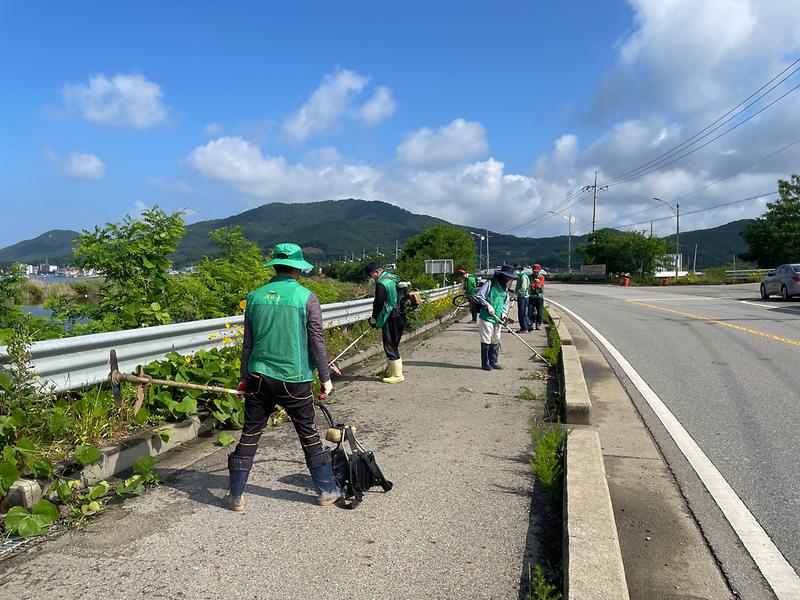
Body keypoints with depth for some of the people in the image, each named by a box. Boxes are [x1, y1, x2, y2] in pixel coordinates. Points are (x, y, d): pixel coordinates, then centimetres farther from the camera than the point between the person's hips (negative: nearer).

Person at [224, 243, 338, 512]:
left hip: (259, 378, 3)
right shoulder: (306, 298, -8)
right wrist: (325, 377, 2)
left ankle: (235, 496, 21)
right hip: (295, 380, -2)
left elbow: (248, 342, 8)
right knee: (309, 434, 11)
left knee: (249, 435, 12)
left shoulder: (255, 296, 3)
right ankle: (327, 491, 23)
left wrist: (244, 378, 15)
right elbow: (317, 341, -7)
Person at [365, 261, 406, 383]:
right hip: (398, 317, 10)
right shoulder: (392, 279, 14)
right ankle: (391, 371, 26)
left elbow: (378, 304, -17)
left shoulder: (381, 284, -16)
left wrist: (373, 318, -4)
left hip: (390, 320, -10)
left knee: (390, 346, -4)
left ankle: (397, 375, 1)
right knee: (393, 345, 16)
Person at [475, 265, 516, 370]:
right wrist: (488, 305, -20)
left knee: (496, 341, 12)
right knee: (486, 341, -3)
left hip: (498, 319, 7)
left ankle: (493, 362, 22)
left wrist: (504, 313, 0)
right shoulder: (490, 284, -8)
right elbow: (479, 296, -11)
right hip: (487, 317, -7)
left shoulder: (506, 289, 13)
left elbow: (506, 302, 17)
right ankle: (485, 364, 5)